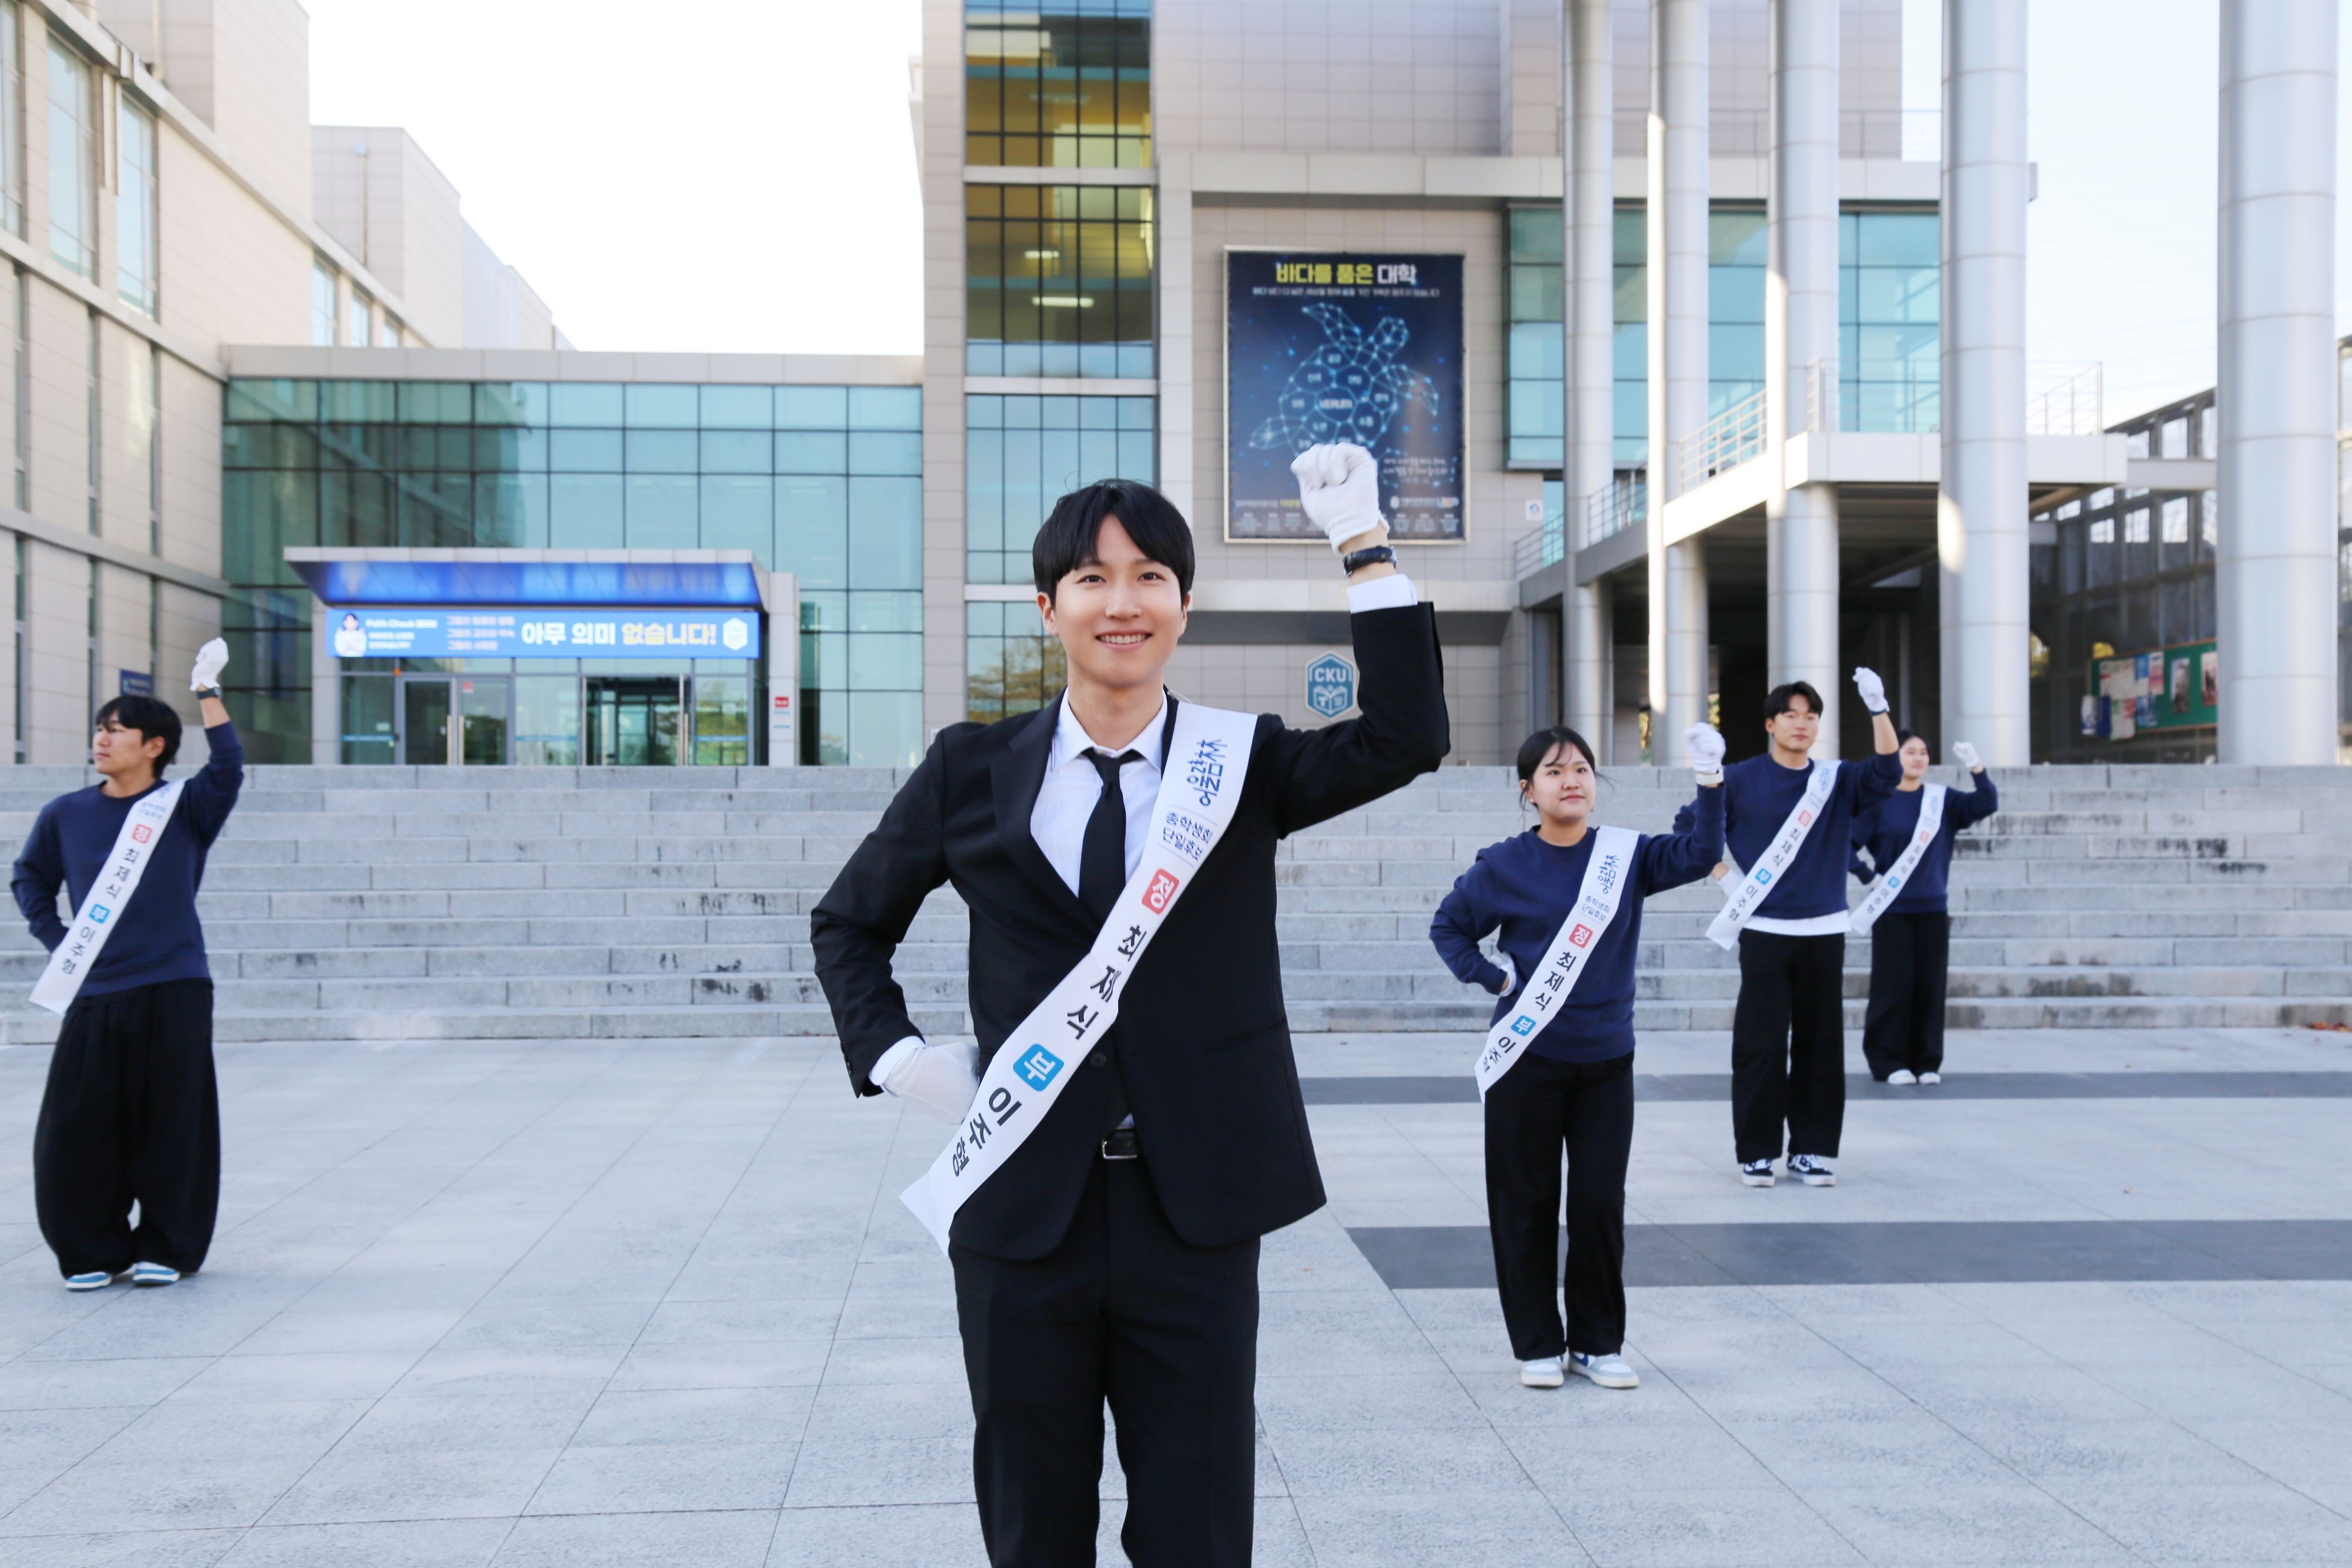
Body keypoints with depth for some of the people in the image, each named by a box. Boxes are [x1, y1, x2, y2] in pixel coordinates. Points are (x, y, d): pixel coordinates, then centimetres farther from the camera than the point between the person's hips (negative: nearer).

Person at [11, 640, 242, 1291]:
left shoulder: (184, 809, 0)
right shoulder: (66, 815, 7)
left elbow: (228, 769, -19)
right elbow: (30, 878, 21)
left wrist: (207, 691, -23)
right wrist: (56, 940, 9)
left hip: (174, 994, -2)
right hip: (93, 997, 3)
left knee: (172, 1129, 2)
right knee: (75, 1131, 0)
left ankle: (166, 1250, 17)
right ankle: (94, 1253, 16)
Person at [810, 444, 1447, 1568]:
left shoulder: (1243, 763, 3)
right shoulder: (973, 770, 4)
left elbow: (1405, 740, -15)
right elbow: (849, 924, 16)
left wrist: (1365, 544, -18)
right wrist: (895, 1055, 1)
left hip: (1195, 1216, -1)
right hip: (1022, 1213, 1)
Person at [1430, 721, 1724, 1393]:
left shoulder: (1626, 856, 1)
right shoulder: (1505, 866, -4)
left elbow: (1699, 855, -10)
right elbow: (1448, 926, 7)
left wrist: (1711, 783, -21)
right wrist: (1492, 977, -7)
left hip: (1605, 1060, 2)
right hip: (1528, 1060, -1)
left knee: (1601, 1204, 5)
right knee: (1527, 1204, 5)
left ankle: (1598, 1342, 19)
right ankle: (1538, 1344, 17)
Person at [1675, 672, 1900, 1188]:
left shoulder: (1836, 780, 6)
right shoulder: (1741, 780, 1)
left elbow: (1887, 771, -11)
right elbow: (1687, 829, 6)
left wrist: (1878, 709, -22)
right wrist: (1725, 876, -1)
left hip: (1824, 932, 2)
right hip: (1764, 932, -2)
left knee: (1820, 1045, 5)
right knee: (1760, 1046, -2)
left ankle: (1812, 1149, 14)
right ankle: (1756, 1151, 7)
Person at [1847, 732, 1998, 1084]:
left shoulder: (1942, 800, 7)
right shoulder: (1879, 801, -4)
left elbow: (1987, 805, -3)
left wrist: (1976, 768, -16)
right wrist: (1869, 877, -12)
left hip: (1932, 910, 4)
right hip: (1892, 910, -4)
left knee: (1930, 985, 4)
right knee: (1893, 985, -3)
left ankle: (1927, 1062, 12)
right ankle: (1888, 1062, 5)